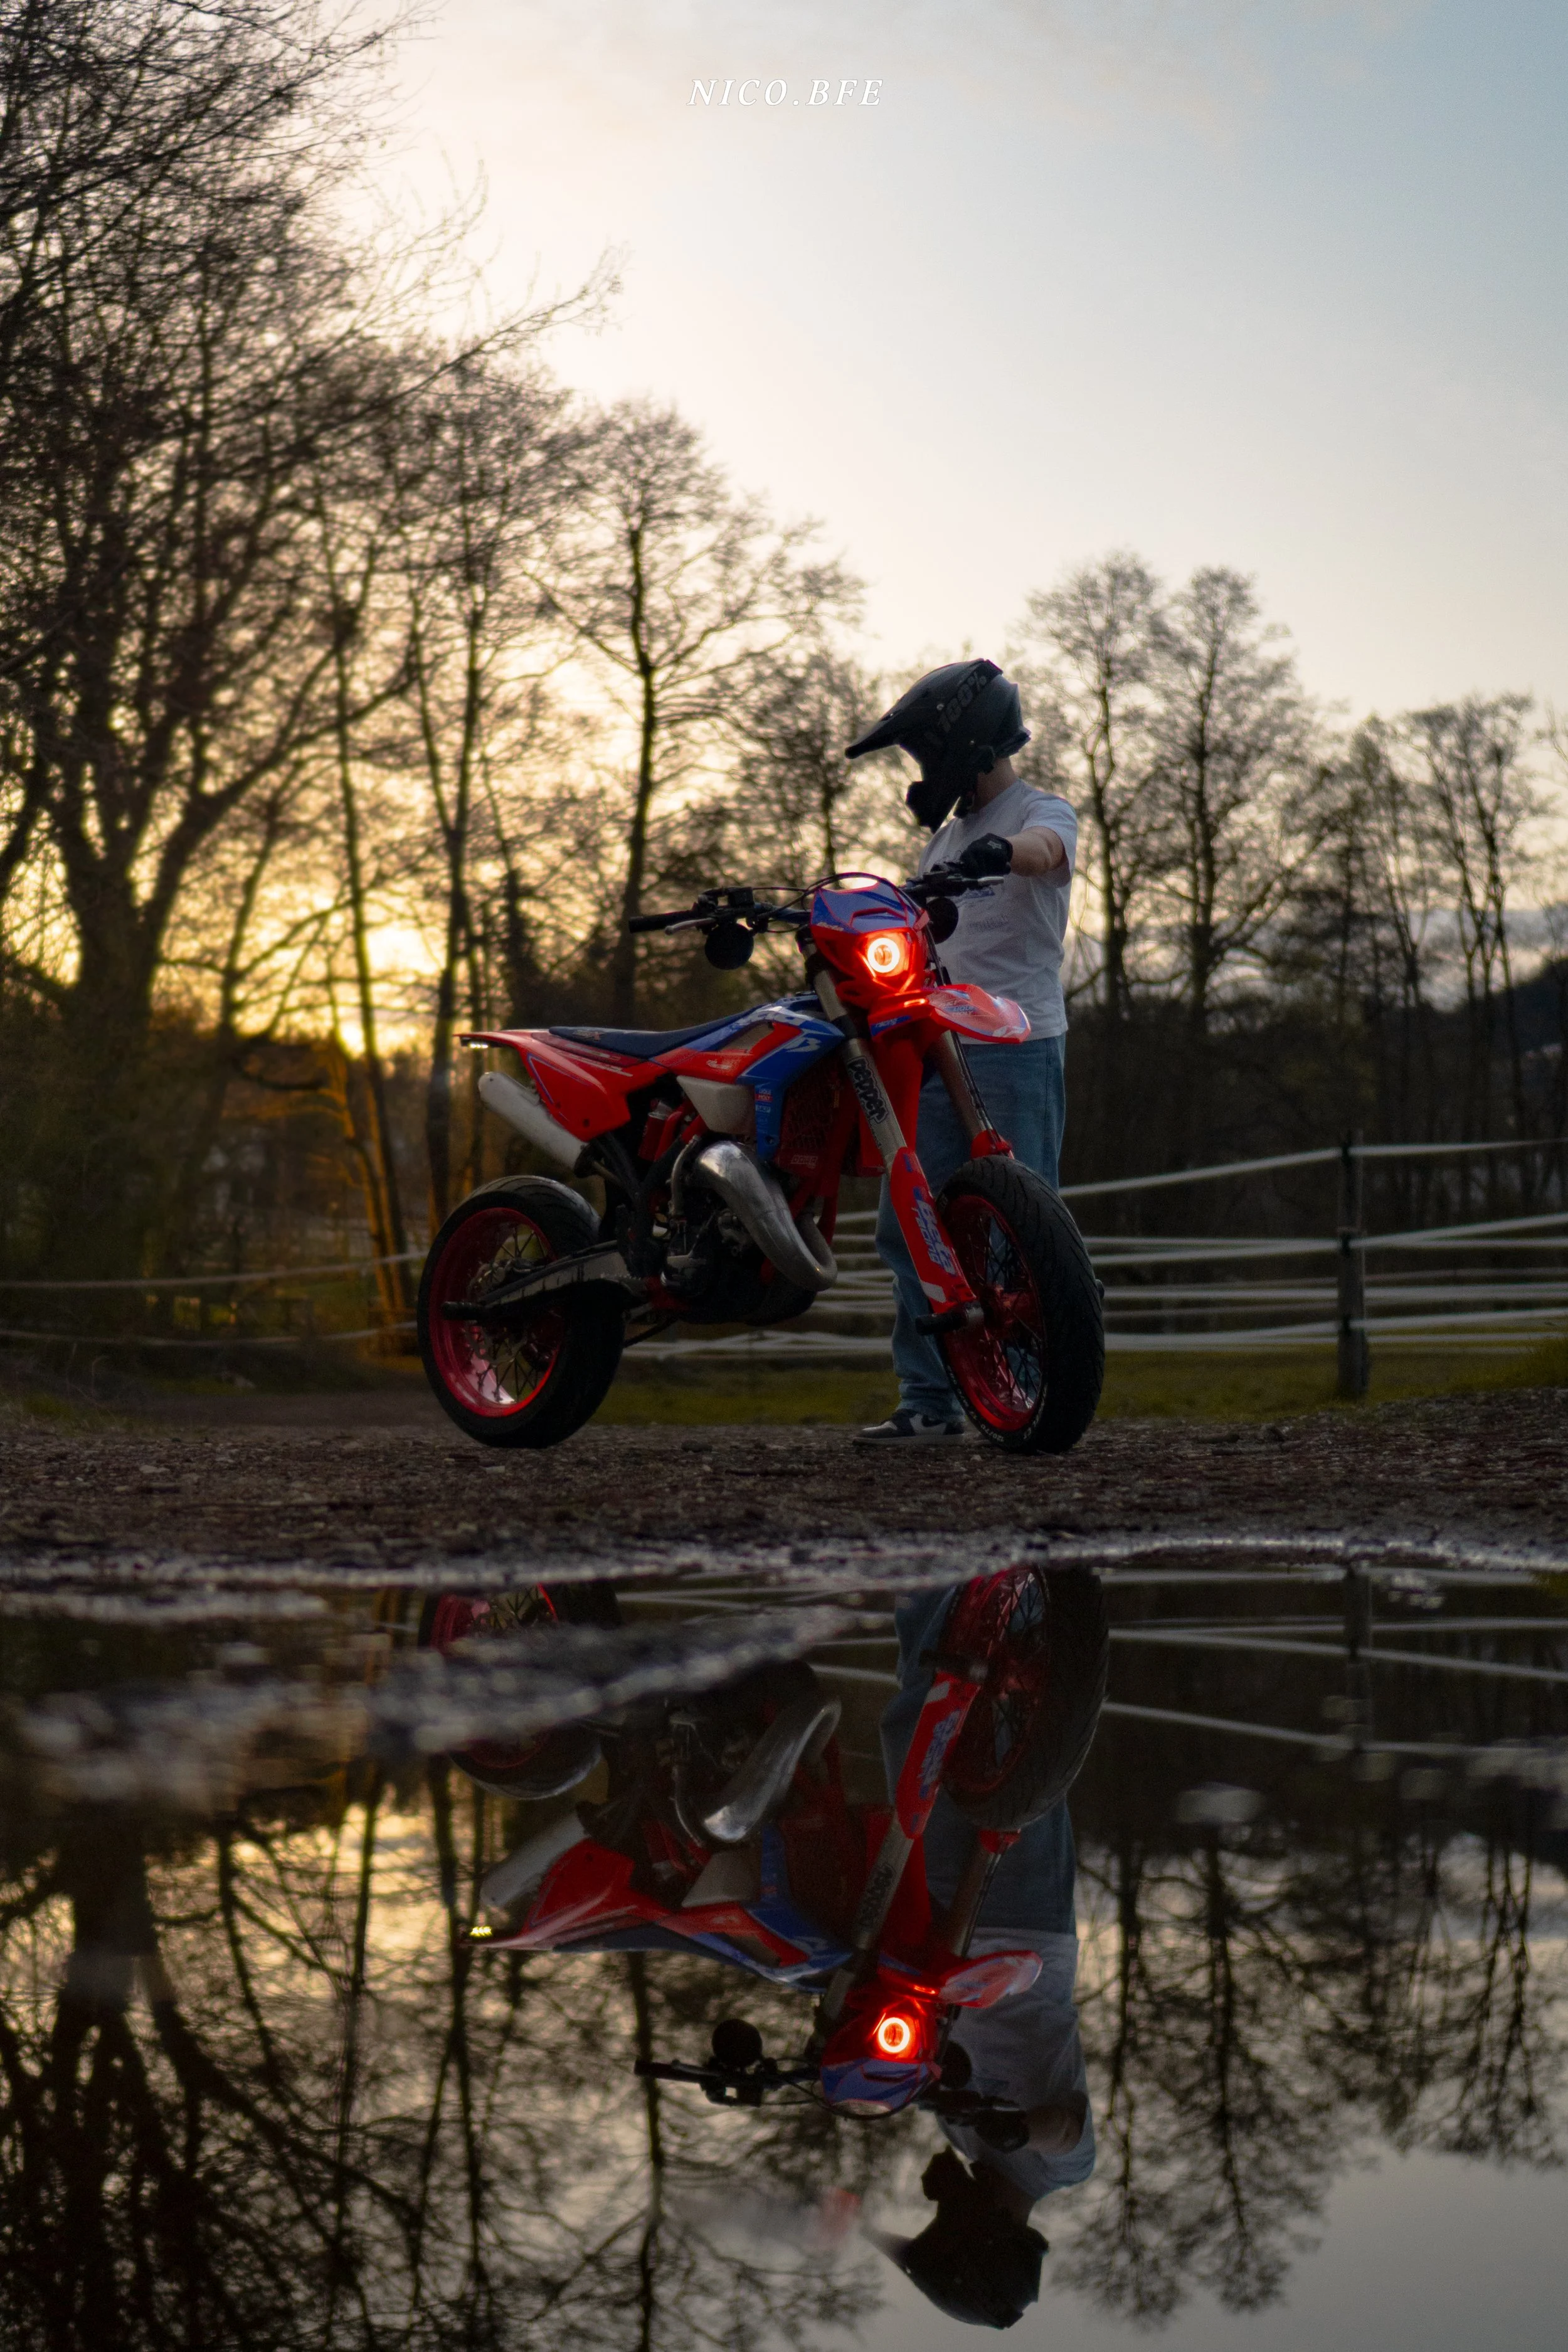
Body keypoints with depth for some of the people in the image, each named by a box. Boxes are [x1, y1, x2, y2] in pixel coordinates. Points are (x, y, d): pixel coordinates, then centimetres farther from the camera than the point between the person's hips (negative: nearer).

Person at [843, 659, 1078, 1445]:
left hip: (1017, 1052, -8)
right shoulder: (944, 838, 25)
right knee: (906, 1230, 4)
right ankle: (929, 1401, 8)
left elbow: (1043, 849, -26)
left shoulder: (1043, 811, 0)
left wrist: (999, 851, -46)